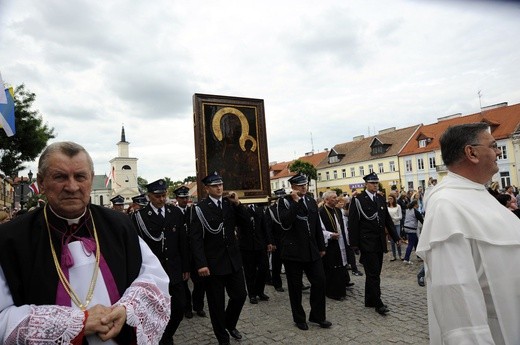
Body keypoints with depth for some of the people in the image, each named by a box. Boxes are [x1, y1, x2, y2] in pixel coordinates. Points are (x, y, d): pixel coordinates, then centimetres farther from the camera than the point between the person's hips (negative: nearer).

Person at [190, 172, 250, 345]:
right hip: (213, 263, -4)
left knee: (240, 295, 13)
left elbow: (245, 221, 3)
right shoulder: (200, 208, -11)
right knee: (216, 302, 10)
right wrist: (201, 264, -20)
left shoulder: (230, 204, 4)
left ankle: (230, 324, 41)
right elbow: (195, 238, -14)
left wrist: (237, 203, -11)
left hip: (233, 259, 5)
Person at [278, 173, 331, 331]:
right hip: (293, 251, -4)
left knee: (319, 281, 5)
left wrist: (321, 247, 16)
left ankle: (318, 316, 24)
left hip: (311, 250, 5)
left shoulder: (312, 202, 10)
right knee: (295, 286, 8)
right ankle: (299, 318, 26)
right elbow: (285, 224, -24)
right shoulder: (285, 202, -7)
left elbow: (317, 226, 15)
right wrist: (295, 202, -24)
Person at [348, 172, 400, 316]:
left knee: (375, 273, 13)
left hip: (379, 243, 6)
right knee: (373, 273, -4)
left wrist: (395, 237, 11)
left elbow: (388, 220, 15)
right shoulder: (358, 199, -8)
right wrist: (354, 243, -13)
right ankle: (378, 303, 6)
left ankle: (370, 301, 26)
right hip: (367, 243, -6)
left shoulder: (381, 199, 11)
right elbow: (353, 222, -10)